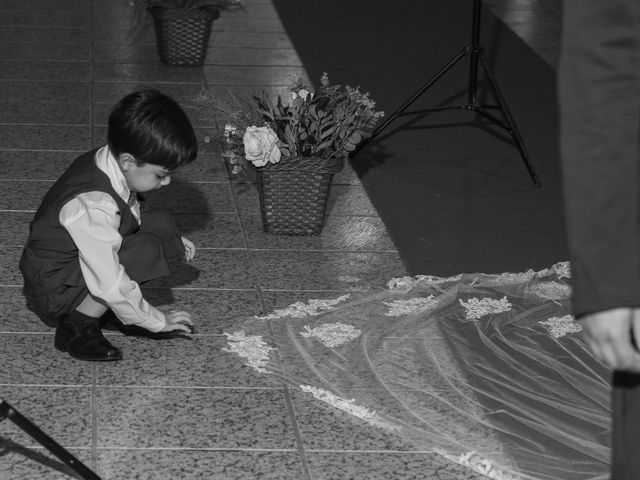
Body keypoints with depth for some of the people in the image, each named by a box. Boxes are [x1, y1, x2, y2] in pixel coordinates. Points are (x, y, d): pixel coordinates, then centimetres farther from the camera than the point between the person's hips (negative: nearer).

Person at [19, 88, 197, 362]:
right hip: (52, 292, -9)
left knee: (161, 224, -1)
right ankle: (78, 326, -11)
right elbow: (109, 284, -33)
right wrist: (157, 321, -21)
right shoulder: (92, 206, -36)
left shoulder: (107, 161, -8)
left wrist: (171, 241, 9)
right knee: (146, 252, -27)